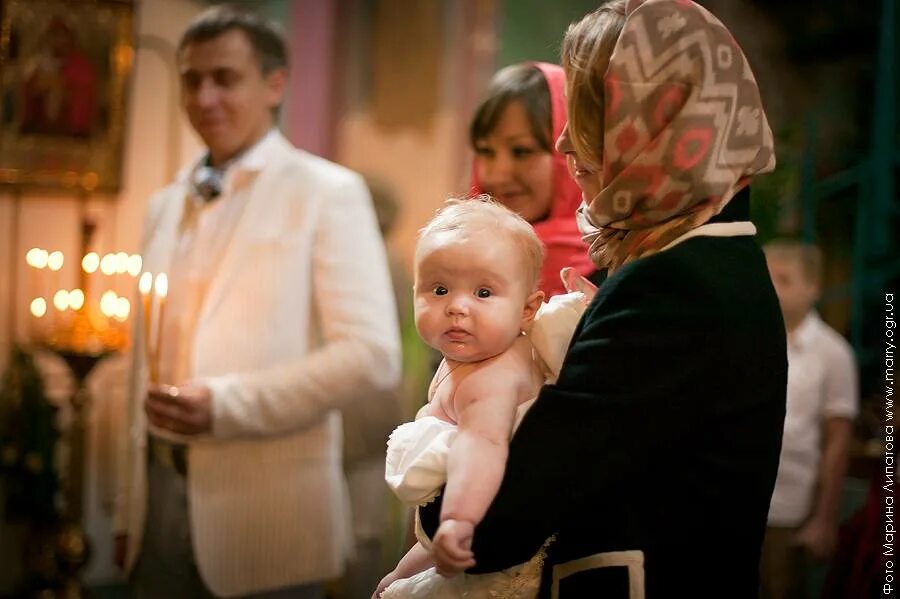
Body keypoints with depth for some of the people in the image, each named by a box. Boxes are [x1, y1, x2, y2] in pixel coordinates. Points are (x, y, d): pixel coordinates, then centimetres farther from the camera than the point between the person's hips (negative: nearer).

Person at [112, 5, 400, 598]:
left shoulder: (328, 193, -5)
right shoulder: (165, 206, 12)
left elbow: (372, 354, -13)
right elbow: (149, 361, 14)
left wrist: (226, 404, -18)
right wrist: (131, 507, 11)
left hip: (262, 511, -5)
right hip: (162, 497, 5)